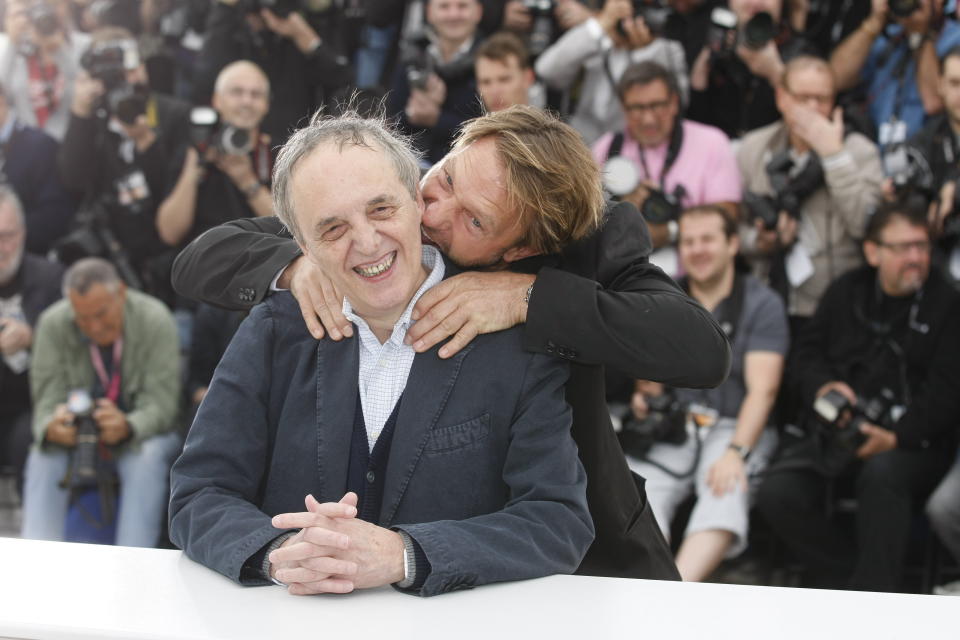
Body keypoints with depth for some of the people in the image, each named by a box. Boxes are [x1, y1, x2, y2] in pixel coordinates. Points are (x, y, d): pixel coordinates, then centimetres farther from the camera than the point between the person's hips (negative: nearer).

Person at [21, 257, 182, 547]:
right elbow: (47, 396, -11)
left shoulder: (155, 321, -18)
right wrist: (51, 427, -37)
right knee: (44, 455, -28)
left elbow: (160, 403, -20)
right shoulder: (53, 324, -12)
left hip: (140, 435, -2)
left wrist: (127, 427, -43)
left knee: (148, 457, -35)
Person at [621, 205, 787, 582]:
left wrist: (737, 452, -22)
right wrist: (643, 398, -12)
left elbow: (762, 388, -7)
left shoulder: (762, 304, 5)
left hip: (736, 428, -2)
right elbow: (649, 379, 15)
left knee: (727, 490, -34)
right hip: (672, 426, 2)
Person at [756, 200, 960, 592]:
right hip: (838, 434, 4)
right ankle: (849, 580, -11)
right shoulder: (846, 292, 16)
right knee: (776, 495, -22)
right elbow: (808, 351, 20)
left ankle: (872, 596, -30)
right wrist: (823, 388, -3)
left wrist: (898, 436, -19)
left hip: (911, 443, -4)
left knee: (881, 474, -39)